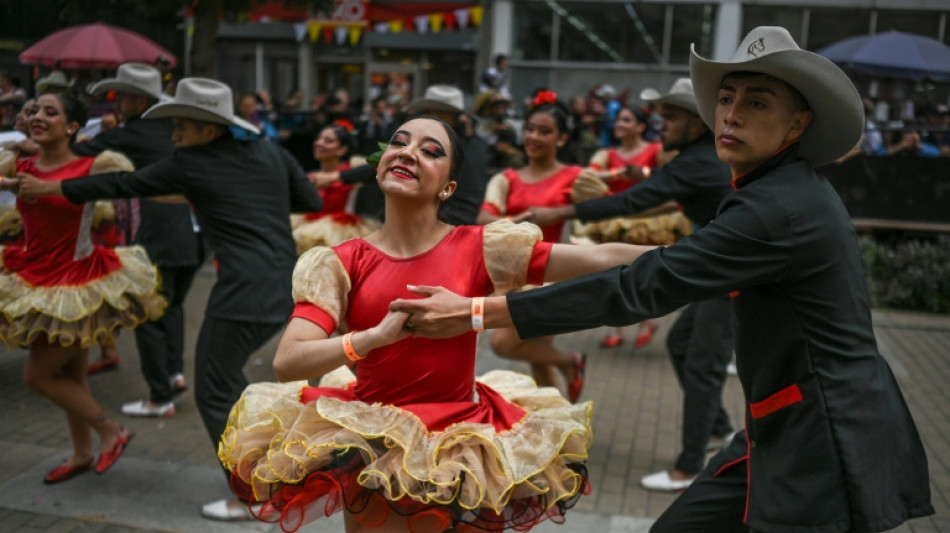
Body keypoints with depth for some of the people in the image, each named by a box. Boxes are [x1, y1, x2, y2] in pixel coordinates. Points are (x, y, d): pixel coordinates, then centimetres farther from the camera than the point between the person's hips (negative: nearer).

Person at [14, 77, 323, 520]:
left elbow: (124, 185, 6)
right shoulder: (271, 151, 9)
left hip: (243, 292, -8)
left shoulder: (190, 164, -4)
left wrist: (51, 188, 18)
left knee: (213, 394, 6)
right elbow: (312, 202, 16)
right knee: (226, 375, 25)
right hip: (286, 288, 8)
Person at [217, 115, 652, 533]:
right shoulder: (340, 263, -6)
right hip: (373, 452, 0)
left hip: (463, 449, 0)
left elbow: (601, 260, -12)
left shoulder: (481, 247, -8)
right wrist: (378, 335, -29)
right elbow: (286, 363, -17)